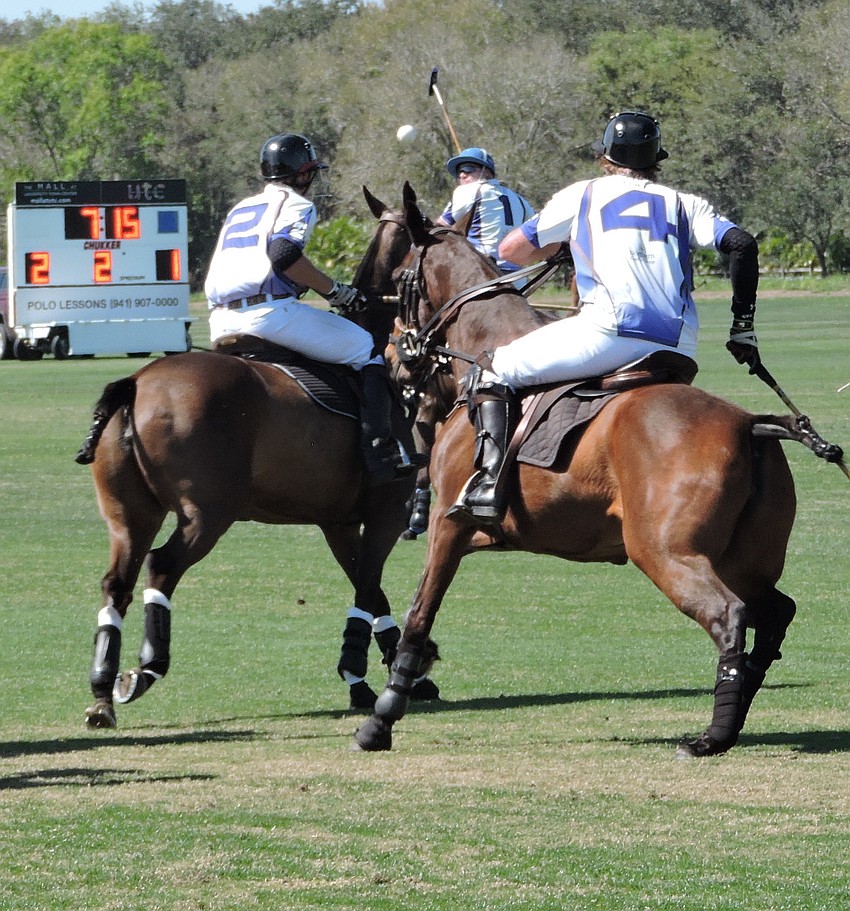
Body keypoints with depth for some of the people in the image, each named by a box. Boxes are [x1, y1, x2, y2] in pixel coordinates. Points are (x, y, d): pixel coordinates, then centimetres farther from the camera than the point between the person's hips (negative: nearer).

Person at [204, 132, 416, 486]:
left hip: (221, 321, 8)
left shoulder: (239, 209, 28)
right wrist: (334, 290, -9)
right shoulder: (295, 204, 3)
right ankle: (381, 453, -10)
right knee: (365, 349, 4)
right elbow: (283, 254, -17)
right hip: (269, 310, -8)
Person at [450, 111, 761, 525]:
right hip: (680, 349, 4)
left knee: (493, 373, 6)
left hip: (613, 329, -4)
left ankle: (490, 478, -15)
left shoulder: (582, 195, 19)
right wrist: (743, 325, 14)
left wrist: (559, 245, 41)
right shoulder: (685, 204, 25)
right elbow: (742, 244, 9)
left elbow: (511, 251, 21)